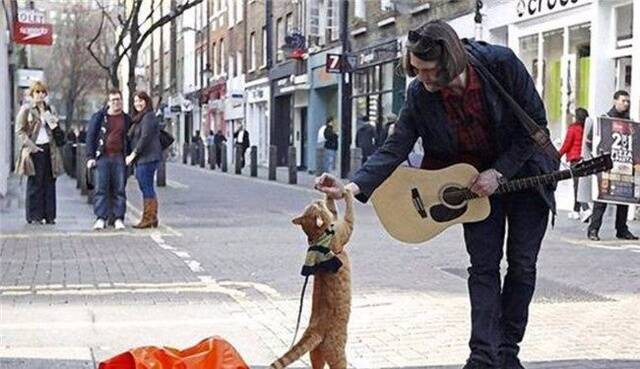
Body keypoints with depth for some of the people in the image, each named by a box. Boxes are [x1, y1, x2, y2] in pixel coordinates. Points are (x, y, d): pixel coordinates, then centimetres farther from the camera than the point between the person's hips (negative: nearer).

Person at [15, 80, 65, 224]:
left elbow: (57, 130, 20)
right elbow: (20, 130, -3)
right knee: (35, 184, -2)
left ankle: (49, 215, 8)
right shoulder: (26, 109, 0)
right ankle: (34, 216, 3)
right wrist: (31, 145, -12)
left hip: (50, 149, 5)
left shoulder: (51, 110, 15)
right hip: (35, 150, -4)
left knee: (49, 183, 4)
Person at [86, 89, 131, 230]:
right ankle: (101, 218, -4)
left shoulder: (127, 119, 13)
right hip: (102, 157, -1)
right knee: (101, 188, -6)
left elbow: (130, 139, 15)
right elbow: (90, 137, 5)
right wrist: (90, 157, -3)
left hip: (119, 158, 1)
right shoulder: (98, 117, 7)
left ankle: (119, 218, 4)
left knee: (119, 189, 0)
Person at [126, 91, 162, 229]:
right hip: (141, 159, 10)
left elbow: (145, 138, -17)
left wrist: (133, 154, -14)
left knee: (147, 188, -9)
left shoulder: (149, 117, -10)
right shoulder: (138, 118, 21)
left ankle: (150, 218, -7)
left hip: (148, 158, -10)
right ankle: (148, 218, 11)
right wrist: (132, 156, 14)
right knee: (145, 188, 9)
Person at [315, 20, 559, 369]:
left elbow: (535, 123, -16)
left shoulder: (501, 64, -25)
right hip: (477, 180, 1)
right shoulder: (420, 95, -18)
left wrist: (499, 172, -21)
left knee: (522, 263, 2)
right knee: (483, 265, -6)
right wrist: (351, 187, -35)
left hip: (524, 171, -1)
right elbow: (395, 147, -20)